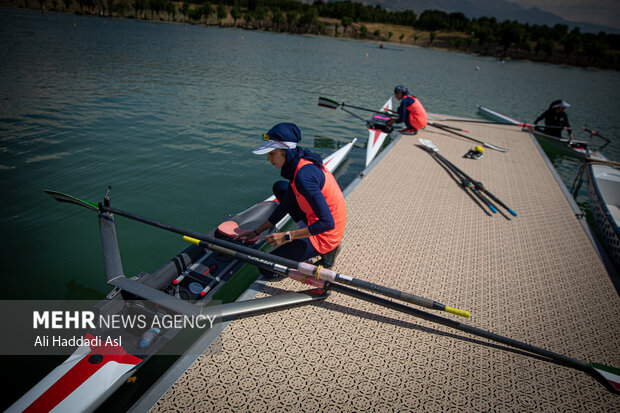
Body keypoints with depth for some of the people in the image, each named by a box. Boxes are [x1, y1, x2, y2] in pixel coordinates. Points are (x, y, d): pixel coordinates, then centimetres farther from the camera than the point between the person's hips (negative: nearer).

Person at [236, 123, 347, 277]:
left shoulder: (303, 175, -29)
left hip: (325, 235, -9)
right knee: (280, 187, 20)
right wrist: (257, 231, 13)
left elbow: (328, 223, -29)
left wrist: (287, 236, -22)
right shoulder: (301, 162, 1)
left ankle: (324, 251, 2)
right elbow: (285, 206, 10)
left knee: (266, 269, -3)